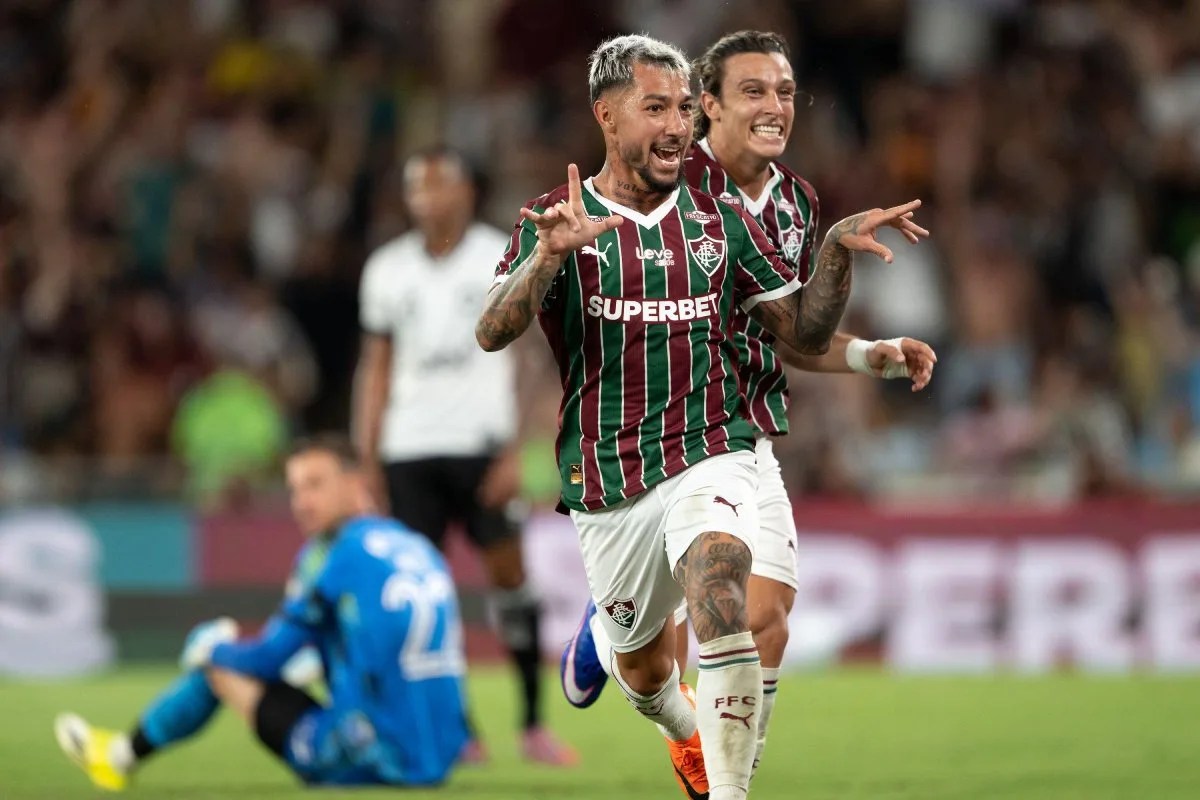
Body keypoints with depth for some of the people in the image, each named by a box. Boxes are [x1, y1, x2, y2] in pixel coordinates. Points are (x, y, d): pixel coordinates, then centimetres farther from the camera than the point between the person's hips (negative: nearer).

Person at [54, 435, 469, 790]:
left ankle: (123, 754, 30)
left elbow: (268, 658, -1)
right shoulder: (421, 549, 13)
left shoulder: (334, 553, -7)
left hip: (369, 763, -7)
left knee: (215, 651, 9)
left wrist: (208, 645, 19)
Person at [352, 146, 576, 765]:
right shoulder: (387, 269, 11)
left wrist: (514, 453, -12)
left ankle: (534, 724, 0)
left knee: (508, 570, -6)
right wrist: (365, 457, 8)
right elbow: (377, 366, 14)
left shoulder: (500, 259, 0)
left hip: (480, 441, -3)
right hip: (409, 450, 3)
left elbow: (520, 361, -3)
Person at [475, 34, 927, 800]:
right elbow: (492, 333, -17)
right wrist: (551, 254, -36)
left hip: (711, 456, -1)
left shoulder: (720, 221, 7)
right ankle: (688, 729, 53)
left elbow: (807, 332, 10)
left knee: (718, 588, -31)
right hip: (608, 486, 1)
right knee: (642, 664, 16)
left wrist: (838, 250, -8)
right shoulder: (555, 222, -1)